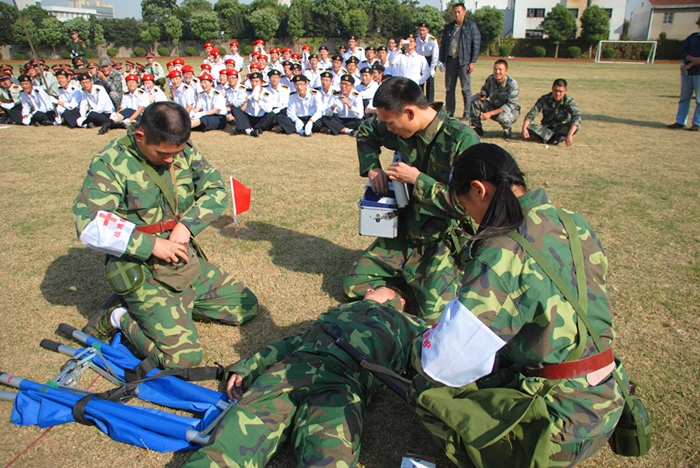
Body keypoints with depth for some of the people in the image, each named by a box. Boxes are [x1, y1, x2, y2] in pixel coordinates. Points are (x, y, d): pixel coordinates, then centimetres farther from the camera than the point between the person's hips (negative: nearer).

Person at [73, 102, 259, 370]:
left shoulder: (184, 151, 3)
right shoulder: (110, 163, -14)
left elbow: (217, 191, 3)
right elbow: (90, 227, -21)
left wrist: (187, 224, -14)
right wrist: (150, 244, -23)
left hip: (185, 259, 7)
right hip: (142, 272, -6)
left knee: (246, 307, 11)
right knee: (183, 357, -18)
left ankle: (177, 303, 20)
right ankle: (121, 319, 6)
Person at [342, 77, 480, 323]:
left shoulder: (462, 139, -22)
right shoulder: (403, 131, -2)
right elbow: (365, 131, 19)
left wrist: (417, 179, -24)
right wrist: (372, 167, 2)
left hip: (444, 240, -6)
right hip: (405, 232, 6)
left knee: (434, 315, -22)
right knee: (353, 286, 1)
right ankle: (414, 280, 19)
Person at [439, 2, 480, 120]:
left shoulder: (471, 26, 3)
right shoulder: (448, 27, 15)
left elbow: (476, 44, -1)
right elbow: (443, 45, 17)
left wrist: (473, 62, -9)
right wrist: (441, 61, 8)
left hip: (464, 61, -4)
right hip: (450, 61, 4)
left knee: (466, 89, -2)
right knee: (449, 88, 6)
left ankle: (467, 114, 3)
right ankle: (449, 112, 16)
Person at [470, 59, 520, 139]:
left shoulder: (512, 84, -24)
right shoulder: (491, 78, -10)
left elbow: (510, 106, -29)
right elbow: (485, 90, 10)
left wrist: (490, 113, -36)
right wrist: (482, 95, -18)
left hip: (511, 111, -5)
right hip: (494, 107, 5)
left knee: (503, 118, -42)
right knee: (474, 99, -13)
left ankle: (507, 130, -3)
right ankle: (477, 128, -3)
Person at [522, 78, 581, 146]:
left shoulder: (569, 101, -16)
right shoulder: (544, 99, -11)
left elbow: (577, 117, -31)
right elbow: (531, 114, -15)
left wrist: (569, 134, -47)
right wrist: (524, 128, -34)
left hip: (561, 128, -2)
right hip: (546, 128, 2)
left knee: (577, 125, -31)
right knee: (529, 127, -28)